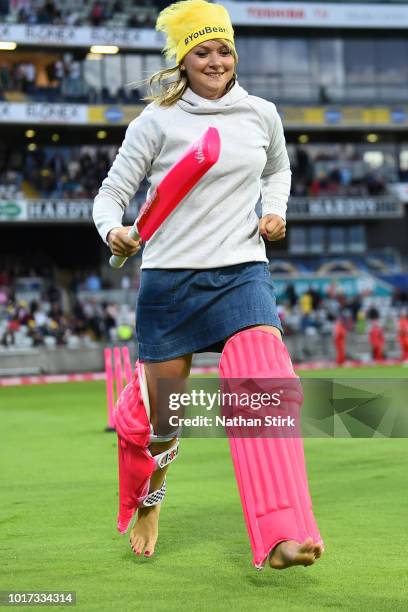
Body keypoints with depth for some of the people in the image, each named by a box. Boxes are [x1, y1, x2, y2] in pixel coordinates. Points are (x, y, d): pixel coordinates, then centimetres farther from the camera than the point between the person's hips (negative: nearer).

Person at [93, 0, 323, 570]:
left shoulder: (262, 114, 8)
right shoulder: (157, 122, -2)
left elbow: (278, 170, 27)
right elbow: (111, 193, 0)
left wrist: (275, 212, 8)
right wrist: (114, 231, -21)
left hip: (243, 273, 1)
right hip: (170, 279, -1)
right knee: (163, 416, 6)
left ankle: (283, 537, -26)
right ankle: (150, 498, 40)